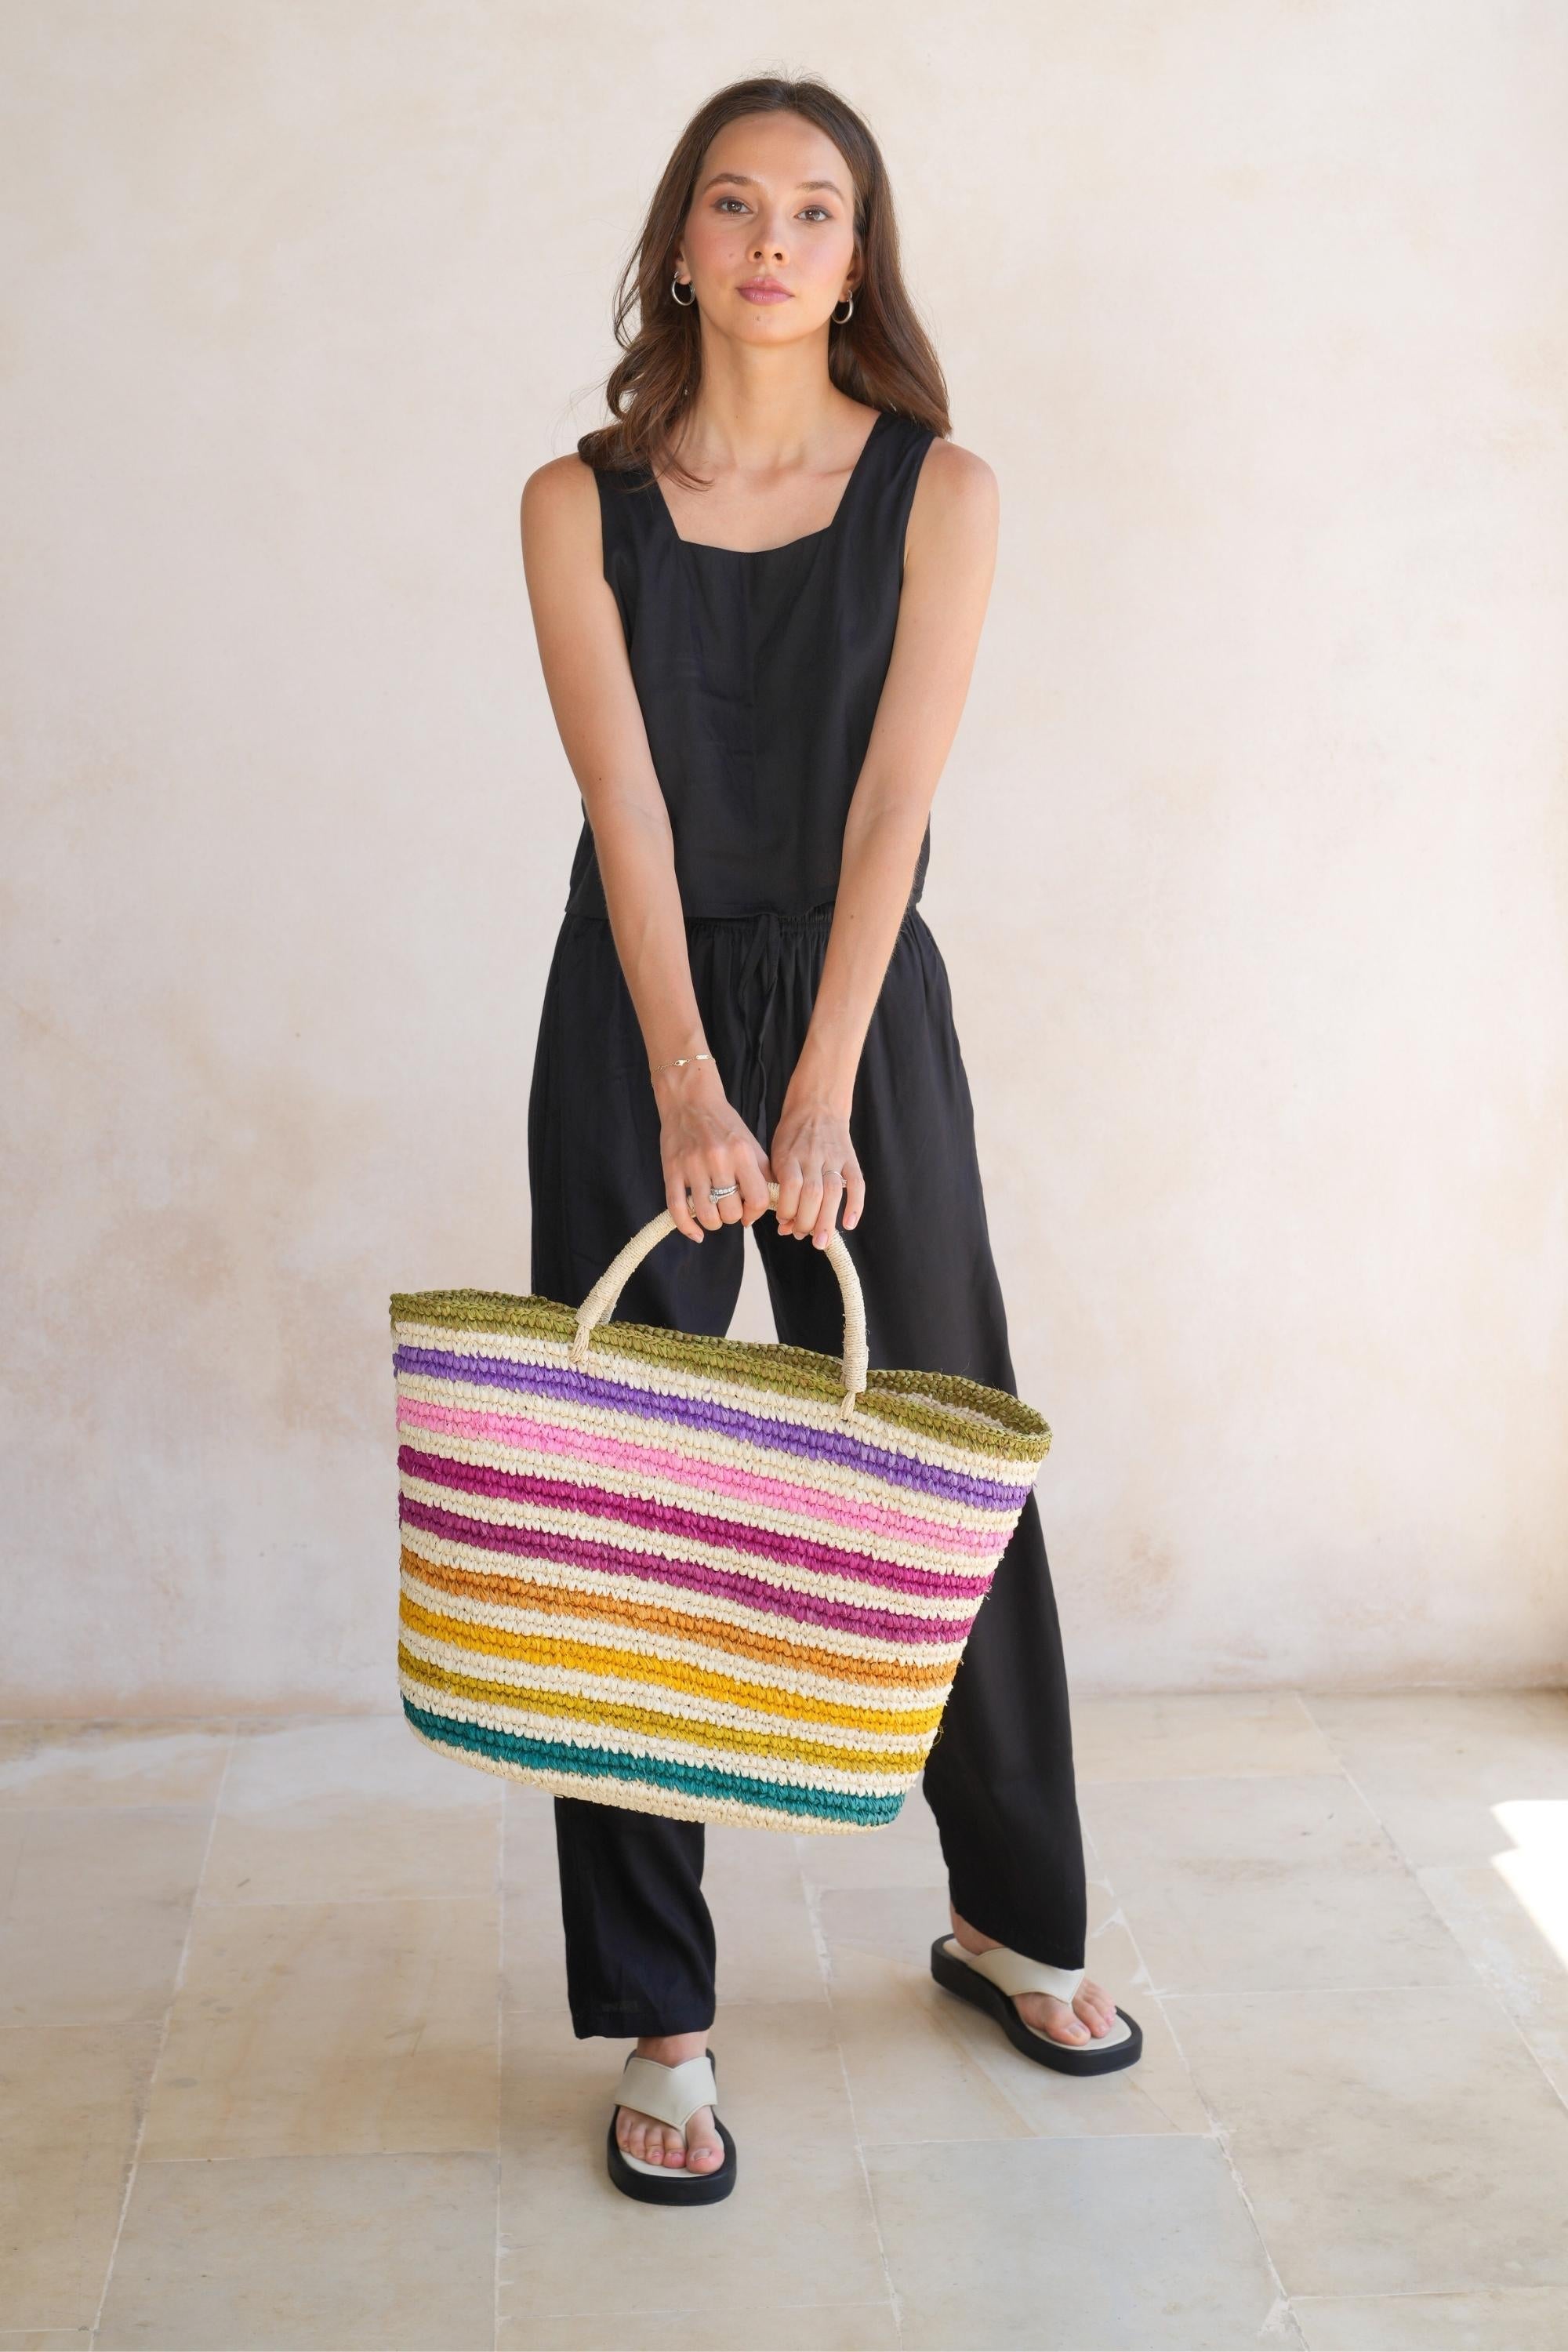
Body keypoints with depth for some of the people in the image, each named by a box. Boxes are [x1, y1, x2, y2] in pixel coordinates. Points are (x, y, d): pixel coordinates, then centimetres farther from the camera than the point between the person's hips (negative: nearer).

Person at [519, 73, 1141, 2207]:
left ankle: (1011, 1915, 31)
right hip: (637, 1014, 0)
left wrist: (817, 1095, -20)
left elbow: (893, 794, -11)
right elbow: (627, 798, -11)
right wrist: (688, 1086, -23)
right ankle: (660, 2017, 13)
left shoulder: (938, 489, -1)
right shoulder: (582, 503, 0)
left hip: (864, 1001, 0)